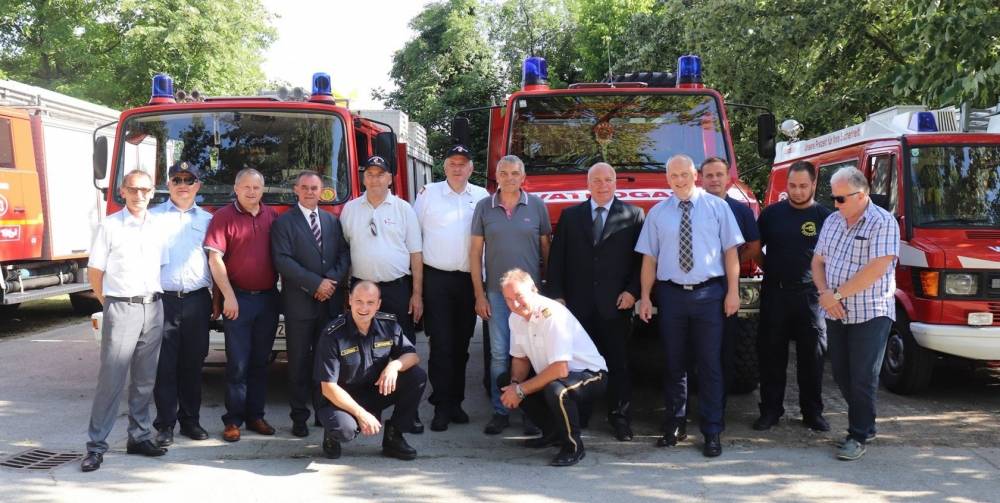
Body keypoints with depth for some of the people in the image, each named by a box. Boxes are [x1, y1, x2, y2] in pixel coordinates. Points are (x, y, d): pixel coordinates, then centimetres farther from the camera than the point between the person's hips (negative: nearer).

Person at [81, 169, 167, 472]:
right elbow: (95, 271, 2)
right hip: (121, 309, -4)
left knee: (145, 380, 9)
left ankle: (139, 437, 18)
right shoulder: (110, 226, -2)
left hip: (153, 308, 4)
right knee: (111, 380, -6)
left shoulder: (158, 226, 9)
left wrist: (156, 298, 10)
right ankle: (96, 446, 0)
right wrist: (108, 304, 5)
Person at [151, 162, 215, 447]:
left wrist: (217, 301, 6)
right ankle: (165, 424, 8)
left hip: (197, 301, 2)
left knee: (192, 364, 8)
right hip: (163, 299, -2)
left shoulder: (207, 220, 12)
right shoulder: (153, 217, 7)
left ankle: (190, 420, 18)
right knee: (164, 365, 0)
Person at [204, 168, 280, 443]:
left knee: (260, 361, 10)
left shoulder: (272, 216, 8)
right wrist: (229, 296, -14)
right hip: (238, 298, -4)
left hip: (268, 297, 4)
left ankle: (255, 415, 19)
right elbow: (215, 259, -9)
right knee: (238, 363, -1)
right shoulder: (223, 216, -4)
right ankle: (233, 420, 6)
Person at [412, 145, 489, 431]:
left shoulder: (482, 197, 7)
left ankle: (456, 402, 19)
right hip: (437, 278, -2)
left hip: (469, 279, 2)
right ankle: (441, 406, 1)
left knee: (462, 344, 9)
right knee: (441, 345, -3)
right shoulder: (428, 193, 2)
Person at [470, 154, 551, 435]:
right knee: (499, 354, 2)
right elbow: (475, 252, 3)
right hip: (496, 293, 1)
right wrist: (479, 295, -1)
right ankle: (500, 412, 11)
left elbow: (546, 249, 6)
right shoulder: (484, 207, 3)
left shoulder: (537, 206, 2)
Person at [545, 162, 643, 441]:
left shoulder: (633, 216, 5)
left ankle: (620, 417, 12)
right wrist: (556, 295, 0)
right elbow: (556, 259, 8)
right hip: (577, 304, 2)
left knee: (618, 363, 4)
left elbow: (642, 259, 3)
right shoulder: (569, 216, 11)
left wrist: (632, 291, -8)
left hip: (615, 304, -1)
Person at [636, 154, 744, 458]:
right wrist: (645, 296, 0)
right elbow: (649, 258, 5)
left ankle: (712, 432, 10)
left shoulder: (716, 207, 2)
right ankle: (675, 425, 24)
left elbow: (730, 250, -1)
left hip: (709, 294, -2)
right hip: (671, 294, 2)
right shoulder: (657, 213, 7)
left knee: (710, 364, 1)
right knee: (673, 363, 11)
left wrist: (733, 291, -6)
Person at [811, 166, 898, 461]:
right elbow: (818, 262, 13)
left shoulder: (883, 223, -11)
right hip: (837, 314, 7)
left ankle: (859, 437, 7)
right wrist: (825, 293, -6)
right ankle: (864, 424, 26)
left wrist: (837, 294, -15)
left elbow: (876, 269, -19)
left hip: (871, 314, -6)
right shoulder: (832, 221, 11)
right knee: (842, 376, 11)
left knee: (863, 378, -3)